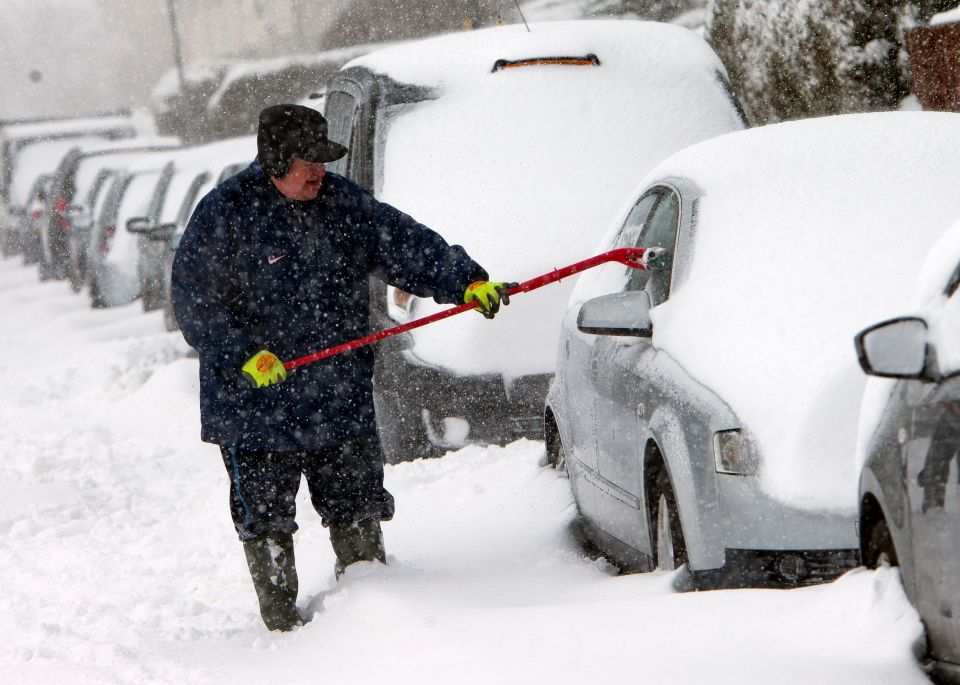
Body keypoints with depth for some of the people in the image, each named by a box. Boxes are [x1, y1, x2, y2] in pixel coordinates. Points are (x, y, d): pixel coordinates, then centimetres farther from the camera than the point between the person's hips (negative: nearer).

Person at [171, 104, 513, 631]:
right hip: (257, 405, -4)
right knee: (266, 520, 3)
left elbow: (409, 245, 5)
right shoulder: (224, 214, -10)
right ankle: (281, 620, 16)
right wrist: (245, 355, -22)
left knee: (358, 509, 11)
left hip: (344, 402, 4)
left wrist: (466, 281, -9)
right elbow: (195, 303, -11)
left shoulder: (345, 202, 5)